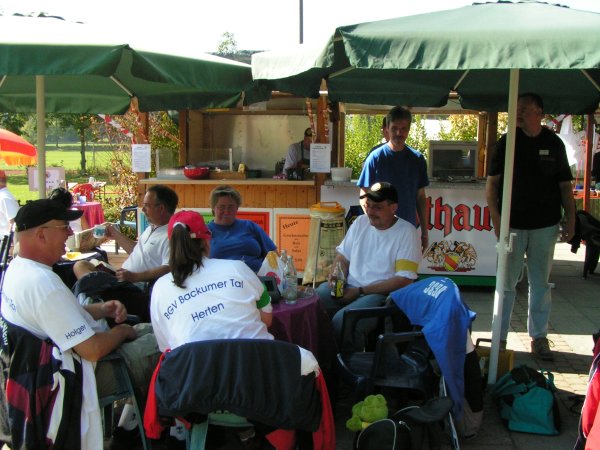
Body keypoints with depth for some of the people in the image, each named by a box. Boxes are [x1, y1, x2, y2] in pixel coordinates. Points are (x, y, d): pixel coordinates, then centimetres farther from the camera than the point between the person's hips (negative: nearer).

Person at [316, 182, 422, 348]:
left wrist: (360, 291, -14)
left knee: (341, 319, -32)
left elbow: (404, 280, -13)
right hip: (348, 288, 5)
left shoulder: (407, 233, -6)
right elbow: (343, 257, 19)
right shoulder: (360, 222, 12)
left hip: (381, 294, -5)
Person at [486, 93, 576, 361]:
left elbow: (565, 184, 9)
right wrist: (495, 216, -11)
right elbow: (492, 181, -1)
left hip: (545, 225, 1)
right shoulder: (507, 142, 1)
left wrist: (570, 218, 1)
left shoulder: (554, 143, 5)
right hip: (512, 224, -1)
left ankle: (539, 337, 18)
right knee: (507, 283, 3)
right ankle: (500, 337, 11)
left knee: (540, 284, 8)